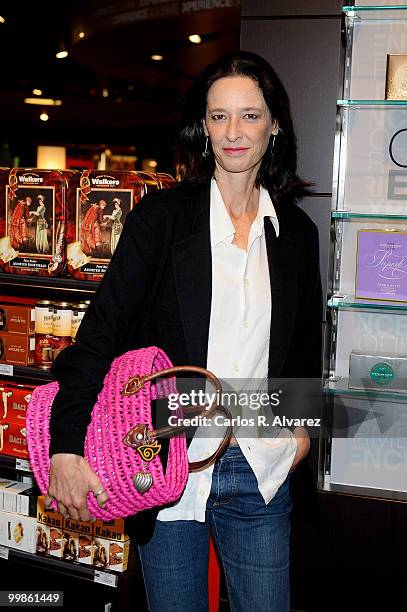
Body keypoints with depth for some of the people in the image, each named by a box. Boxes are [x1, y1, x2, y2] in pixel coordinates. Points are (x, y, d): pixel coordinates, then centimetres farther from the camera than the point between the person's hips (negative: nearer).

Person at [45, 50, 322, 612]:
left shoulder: (296, 232, 6)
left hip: (263, 475, 3)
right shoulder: (162, 215, -4)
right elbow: (102, 328, -11)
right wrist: (66, 445, -19)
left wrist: (302, 426, 7)